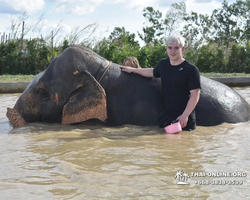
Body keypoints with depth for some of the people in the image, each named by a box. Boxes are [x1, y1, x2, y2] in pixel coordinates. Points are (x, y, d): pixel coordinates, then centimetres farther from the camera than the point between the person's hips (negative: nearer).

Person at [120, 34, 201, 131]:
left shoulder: (191, 70, -10)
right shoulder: (163, 64, 9)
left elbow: (195, 94, -13)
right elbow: (153, 72, 32)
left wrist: (185, 115, -20)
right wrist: (133, 70, 37)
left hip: (184, 118, -5)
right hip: (166, 116, 5)